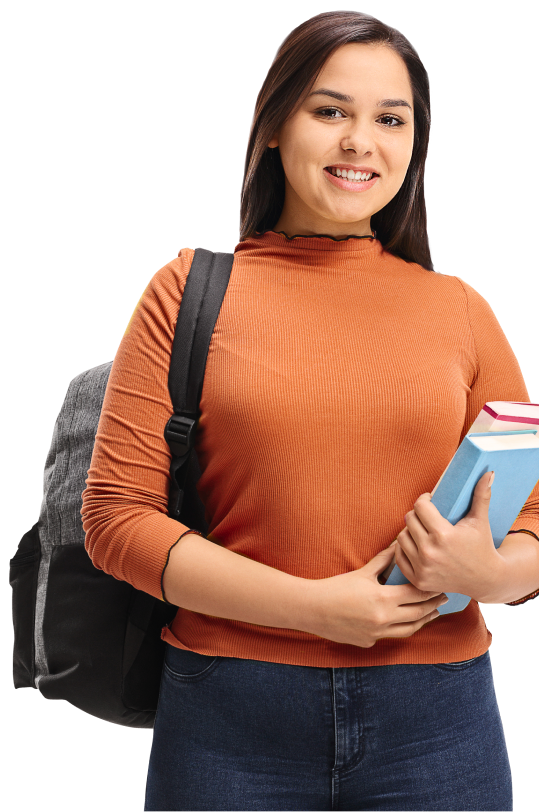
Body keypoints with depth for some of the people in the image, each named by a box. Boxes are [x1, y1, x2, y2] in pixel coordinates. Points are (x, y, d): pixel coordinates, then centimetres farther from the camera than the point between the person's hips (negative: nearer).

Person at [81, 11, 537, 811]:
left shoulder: (459, 309, 7)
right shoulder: (192, 291, 2)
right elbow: (116, 516, -4)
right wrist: (315, 605, -13)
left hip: (433, 717, 2)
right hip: (230, 714, -1)